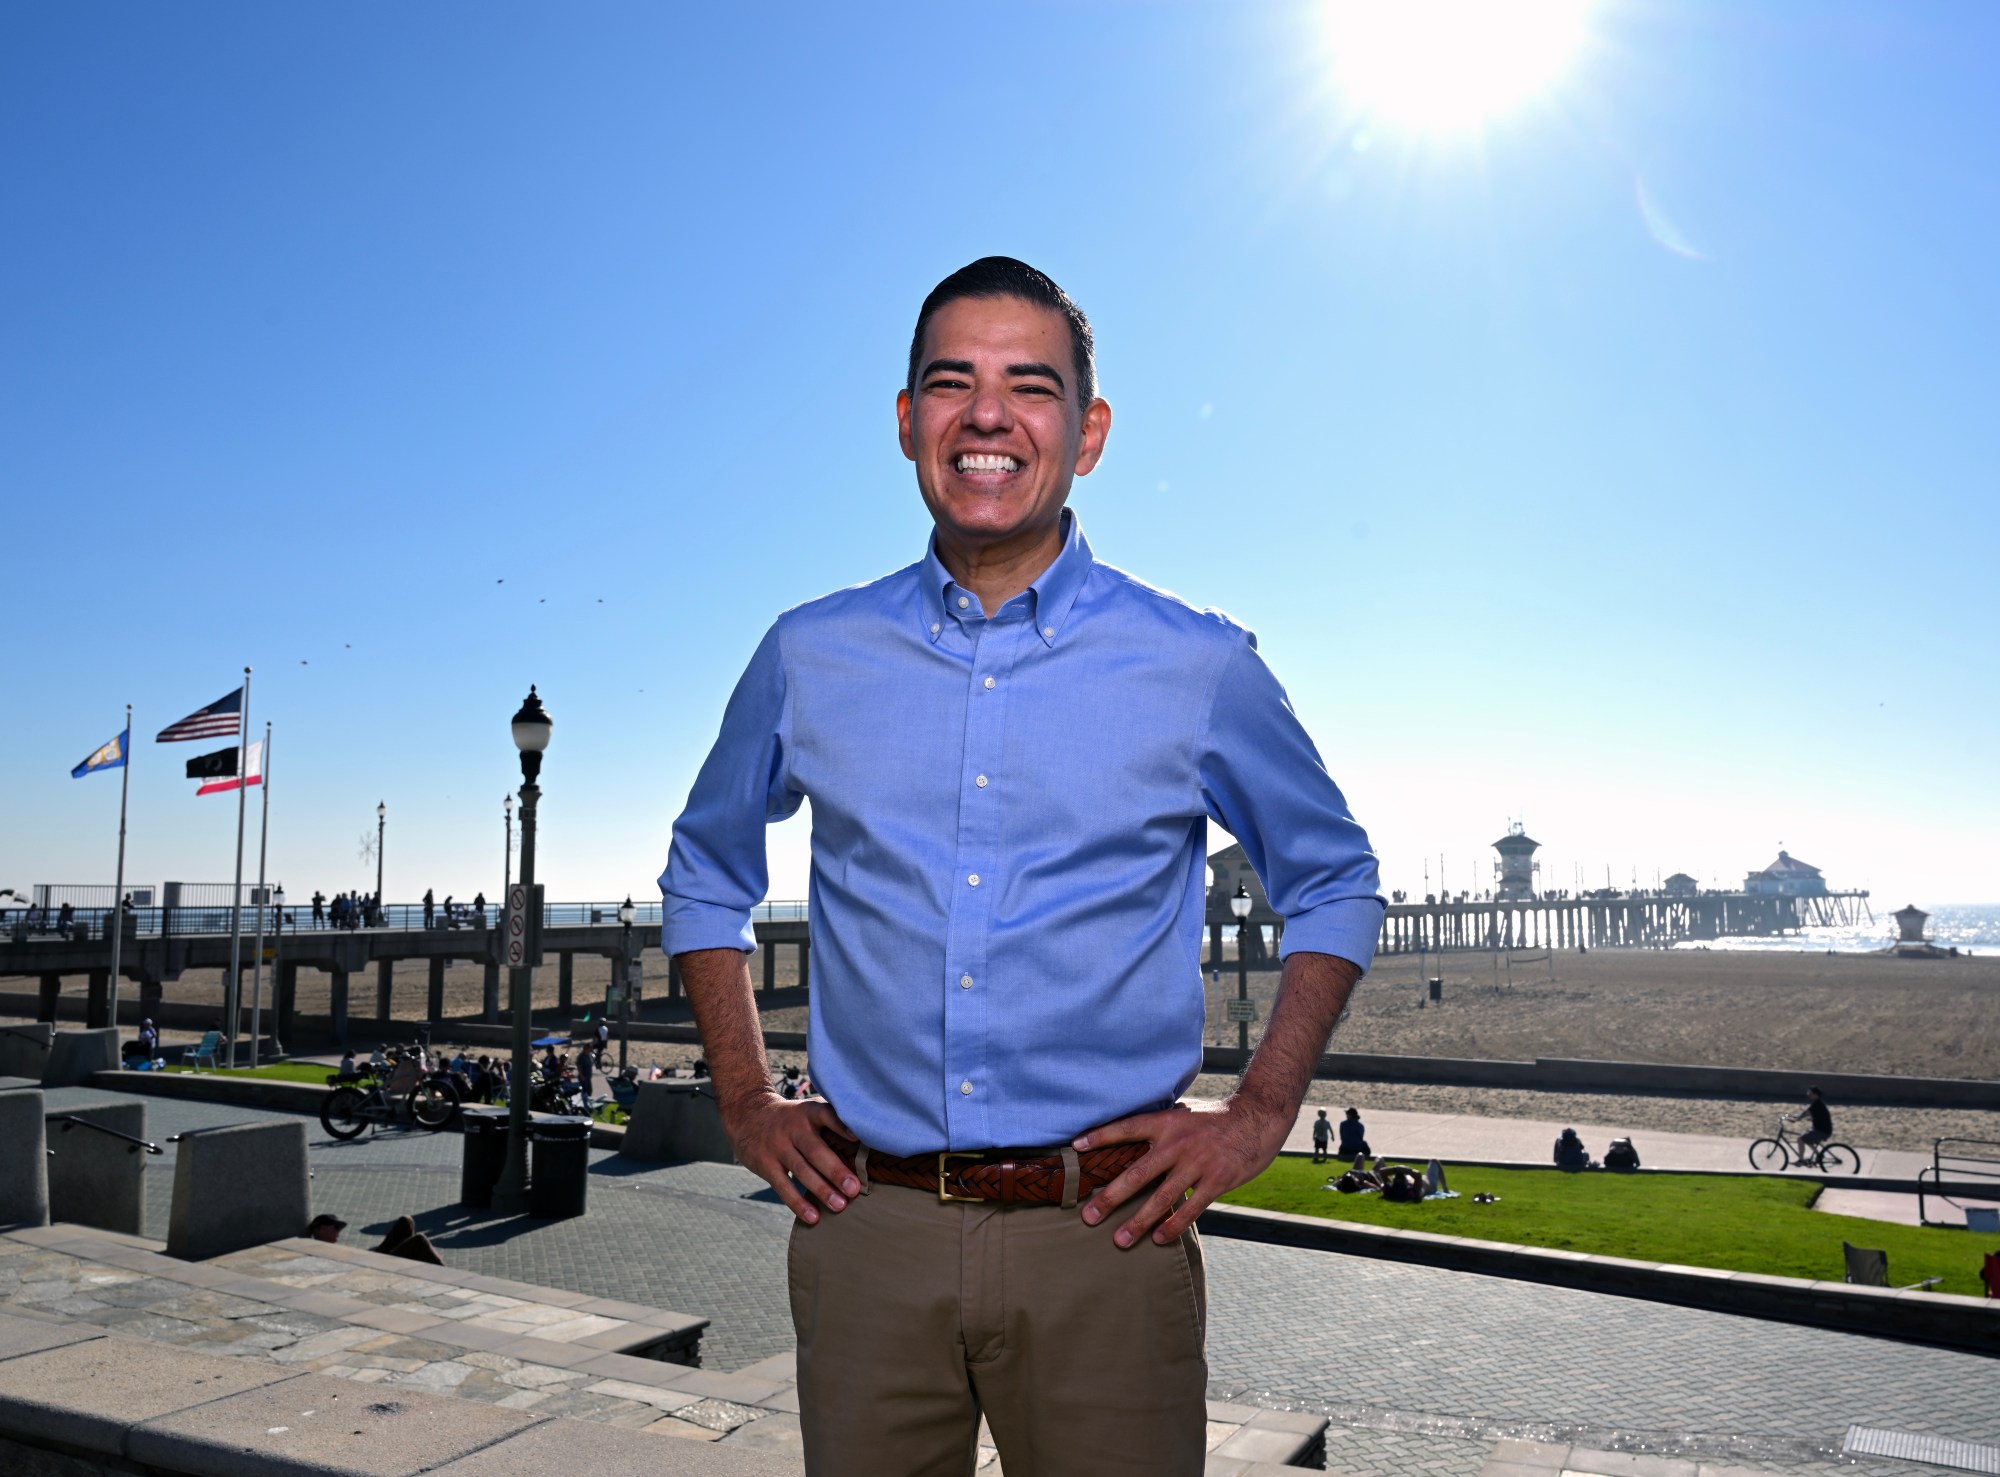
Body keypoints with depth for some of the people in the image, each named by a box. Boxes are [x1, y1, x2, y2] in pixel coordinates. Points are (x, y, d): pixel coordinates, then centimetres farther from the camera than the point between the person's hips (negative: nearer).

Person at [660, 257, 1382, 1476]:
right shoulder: (808, 658, 3)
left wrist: (1261, 1116, 1)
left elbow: (1336, 884, 11)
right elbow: (706, 872, 18)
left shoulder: (1201, 667, -2)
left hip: (1106, 1239, -1)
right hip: (869, 1231, 2)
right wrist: (746, 1102, 9)